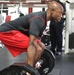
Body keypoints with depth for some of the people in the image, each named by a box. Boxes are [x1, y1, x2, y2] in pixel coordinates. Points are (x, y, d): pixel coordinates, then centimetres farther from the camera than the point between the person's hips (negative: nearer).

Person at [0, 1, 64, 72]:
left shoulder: (43, 19, 8)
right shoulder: (39, 19, -24)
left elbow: (37, 40, 19)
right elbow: (31, 43, -32)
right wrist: (30, 67, -34)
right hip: (7, 32, -10)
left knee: (41, 47, 9)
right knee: (34, 47, -24)